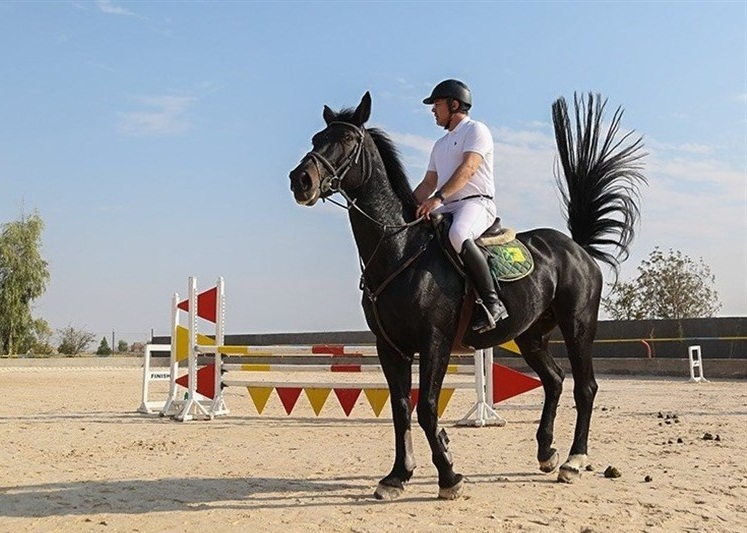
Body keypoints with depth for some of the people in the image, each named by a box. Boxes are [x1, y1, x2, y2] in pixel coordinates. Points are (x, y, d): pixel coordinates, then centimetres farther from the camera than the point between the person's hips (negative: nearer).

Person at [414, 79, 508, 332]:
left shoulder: (476, 130, 2)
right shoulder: (440, 145, 28)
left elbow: (468, 169, -15)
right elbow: (428, 182, 26)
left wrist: (438, 197, -28)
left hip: (476, 203, -9)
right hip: (446, 208, 9)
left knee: (458, 235, -38)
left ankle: (493, 303, -35)